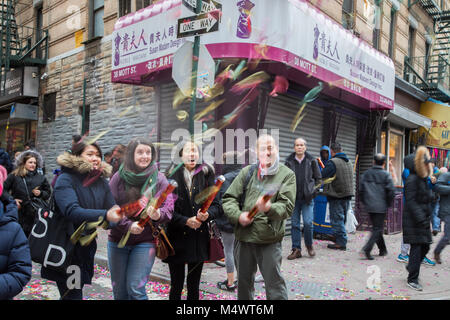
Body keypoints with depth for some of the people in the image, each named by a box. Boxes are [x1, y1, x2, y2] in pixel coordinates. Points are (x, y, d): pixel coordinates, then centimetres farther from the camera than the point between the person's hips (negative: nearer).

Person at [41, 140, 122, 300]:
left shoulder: (102, 182, 5)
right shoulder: (65, 179, -13)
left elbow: (112, 208, 0)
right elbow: (72, 211, -28)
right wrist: (104, 215, -41)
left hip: (87, 247, 5)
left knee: (76, 291, 17)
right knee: (72, 294, -4)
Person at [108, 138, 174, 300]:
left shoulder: (159, 179, -3)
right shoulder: (119, 177, -3)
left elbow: (168, 208, -7)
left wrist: (158, 215, -30)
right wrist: (128, 225, -21)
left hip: (145, 241, -2)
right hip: (117, 240, 2)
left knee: (136, 289, -8)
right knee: (119, 290, 12)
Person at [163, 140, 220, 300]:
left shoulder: (206, 175, 6)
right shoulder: (172, 176, -2)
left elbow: (215, 204, 3)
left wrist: (208, 214, -18)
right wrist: (186, 221, -18)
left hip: (199, 237, 2)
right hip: (177, 237, -2)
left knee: (194, 286, 12)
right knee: (176, 286, 6)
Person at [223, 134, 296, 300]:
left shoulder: (287, 174, -1)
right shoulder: (247, 172, 9)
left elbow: (287, 206, -11)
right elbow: (228, 198, 8)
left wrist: (269, 208, -31)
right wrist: (238, 215, -11)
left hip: (269, 240, -4)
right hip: (243, 237, 4)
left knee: (275, 286, 1)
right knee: (244, 283, 19)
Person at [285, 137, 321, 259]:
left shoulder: (311, 161, 4)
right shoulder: (289, 162, 5)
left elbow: (318, 178, 11)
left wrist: (315, 190, -1)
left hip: (307, 198, -1)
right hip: (294, 198, 1)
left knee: (308, 222, -8)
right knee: (294, 224, 4)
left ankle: (309, 245, 17)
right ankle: (296, 249, 14)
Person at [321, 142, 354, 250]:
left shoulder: (333, 162, -15)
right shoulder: (349, 162, 12)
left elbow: (321, 176, -17)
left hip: (337, 196, -8)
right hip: (348, 194, 8)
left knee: (337, 219, -2)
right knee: (342, 219, 16)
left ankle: (341, 242, 0)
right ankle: (342, 241, 23)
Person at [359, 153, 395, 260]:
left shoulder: (366, 174, 4)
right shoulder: (386, 175, -8)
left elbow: (361, 190, 6)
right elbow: (391, 191, -11)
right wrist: (388, 204, 3)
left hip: (369, 206, 5)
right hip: (381, 207, -4)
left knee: (377, 227, 17)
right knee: (378, 229, 0)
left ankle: (383, 249, 27)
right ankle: (367, 248, -15)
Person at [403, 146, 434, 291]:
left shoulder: (424, 180, 15)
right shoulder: (412, 179, -14)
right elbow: (411, 202, -20)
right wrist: (421, 219, -24)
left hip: (423, 219, 9)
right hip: (413, 221, -9)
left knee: (425, 246, 14)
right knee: (416, 247, -6)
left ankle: (411, 267, 35)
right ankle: (412, 279, 3)